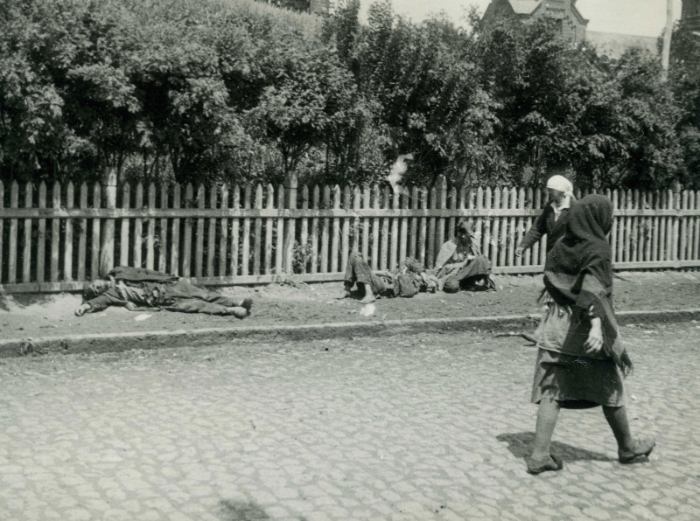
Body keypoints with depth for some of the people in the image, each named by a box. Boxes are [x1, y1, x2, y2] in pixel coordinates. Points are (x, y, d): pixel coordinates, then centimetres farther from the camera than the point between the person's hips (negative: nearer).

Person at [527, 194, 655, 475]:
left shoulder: (561, 245, 6)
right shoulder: (597, 248, -13)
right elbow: (594, 288, -26)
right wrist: (596, 325, -35)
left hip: (556, 326, 6)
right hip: (586, 330, -5)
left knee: (552, 391, 4)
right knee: (610, 390, 12)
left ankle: (539, 454, -3)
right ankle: (627, 448, 30)